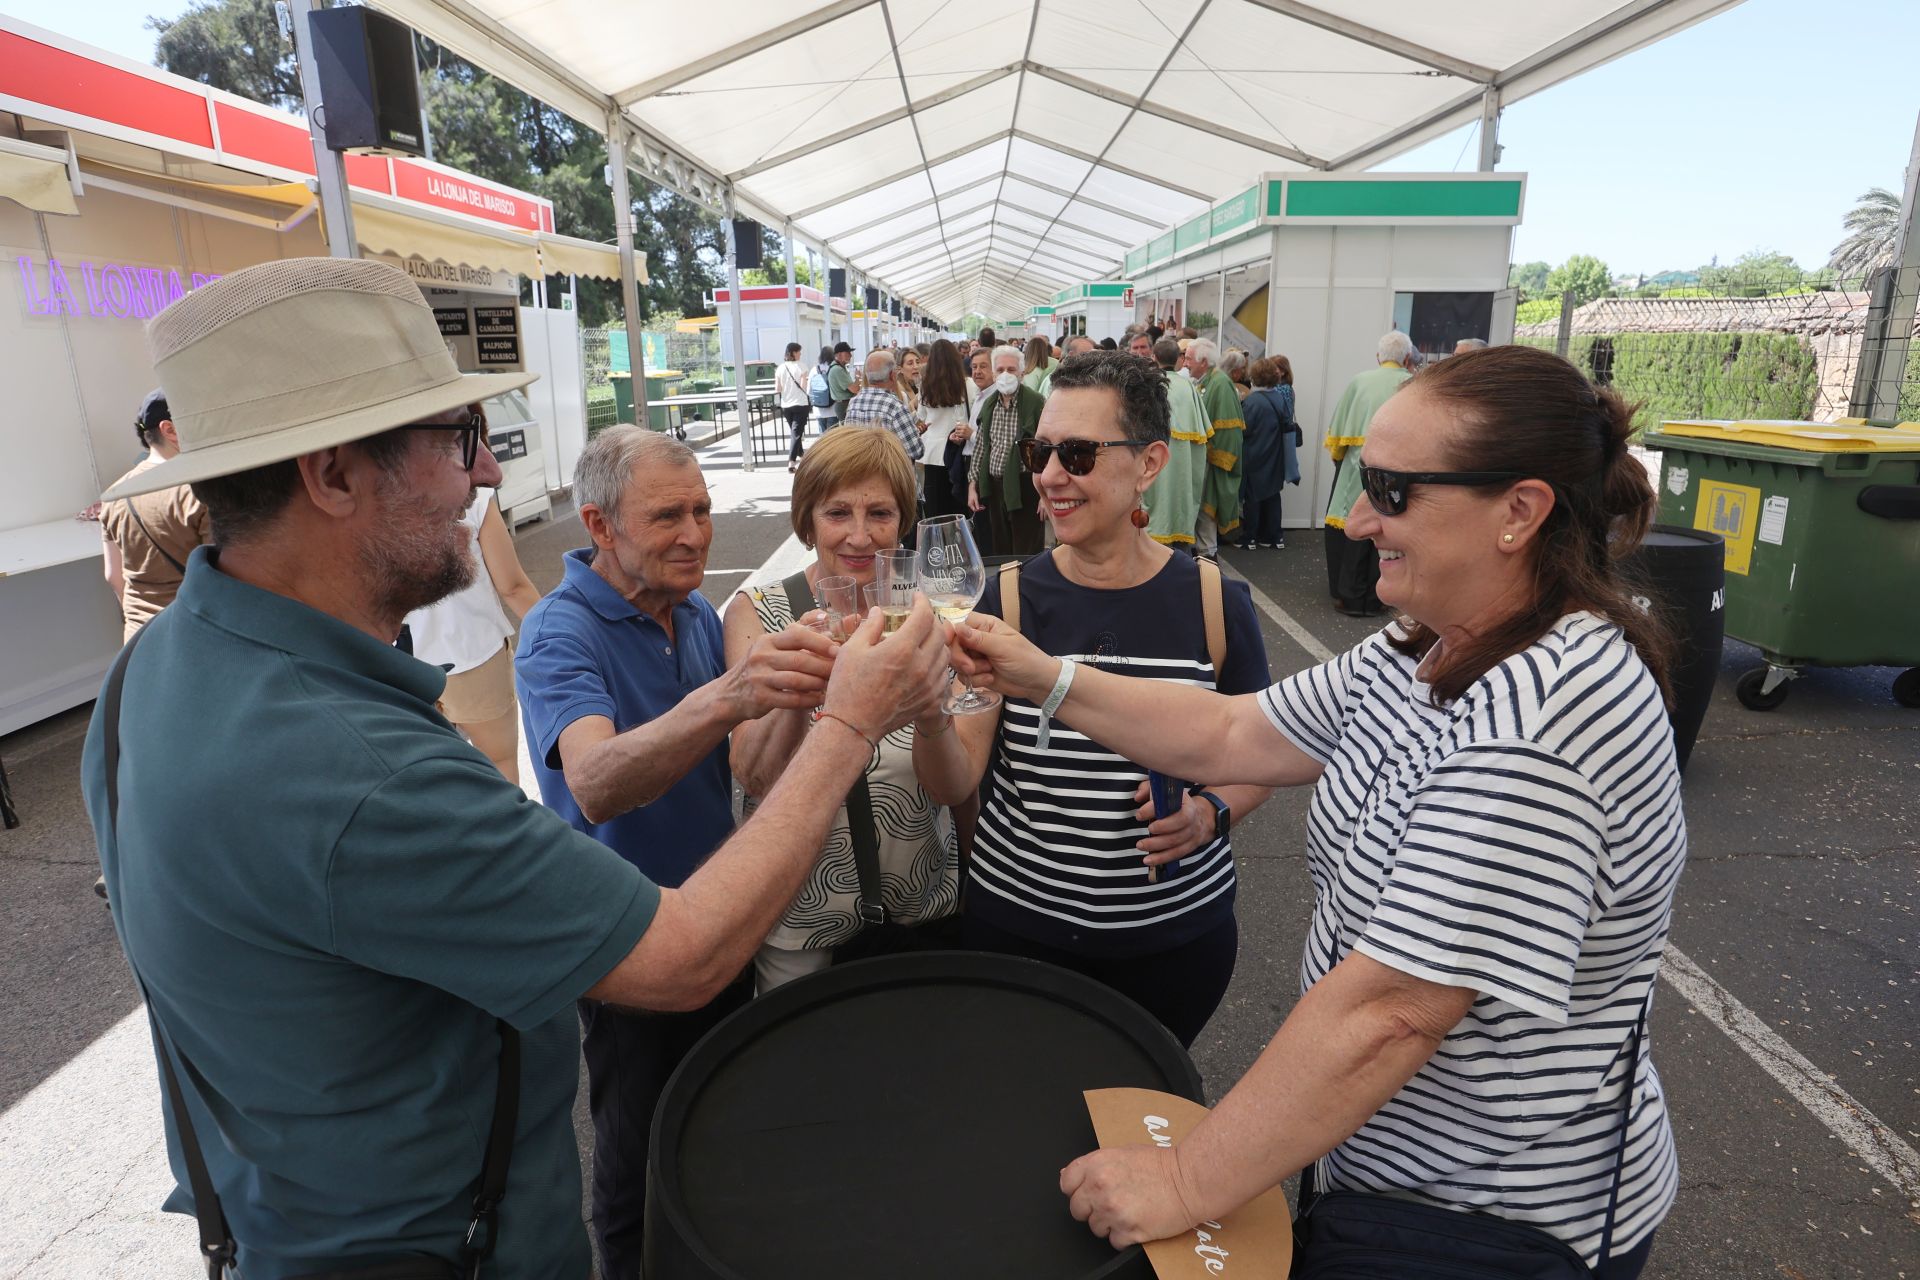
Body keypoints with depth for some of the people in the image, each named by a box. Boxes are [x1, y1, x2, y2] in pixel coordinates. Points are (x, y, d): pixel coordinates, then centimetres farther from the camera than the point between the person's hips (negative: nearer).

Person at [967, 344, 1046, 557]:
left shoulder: (1036, 401, -9)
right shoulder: (988, 403, 9)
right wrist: (973, 485, 10)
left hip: (1024, 487, -6)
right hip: (994, 487, 6)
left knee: (1026, 556, 0)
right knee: (999, 553, 14)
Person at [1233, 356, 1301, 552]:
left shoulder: (1253, 400, -20)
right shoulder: (1280, 397, -1)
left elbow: (1244, 428, -17)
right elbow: (1286, 424, 5)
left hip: (1255, 458, -6)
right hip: (1275, 459, 6)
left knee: (1252, 498, 5)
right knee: (1272, 495, 14)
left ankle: (1249, 538, 11)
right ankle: (1274, 536, 20)